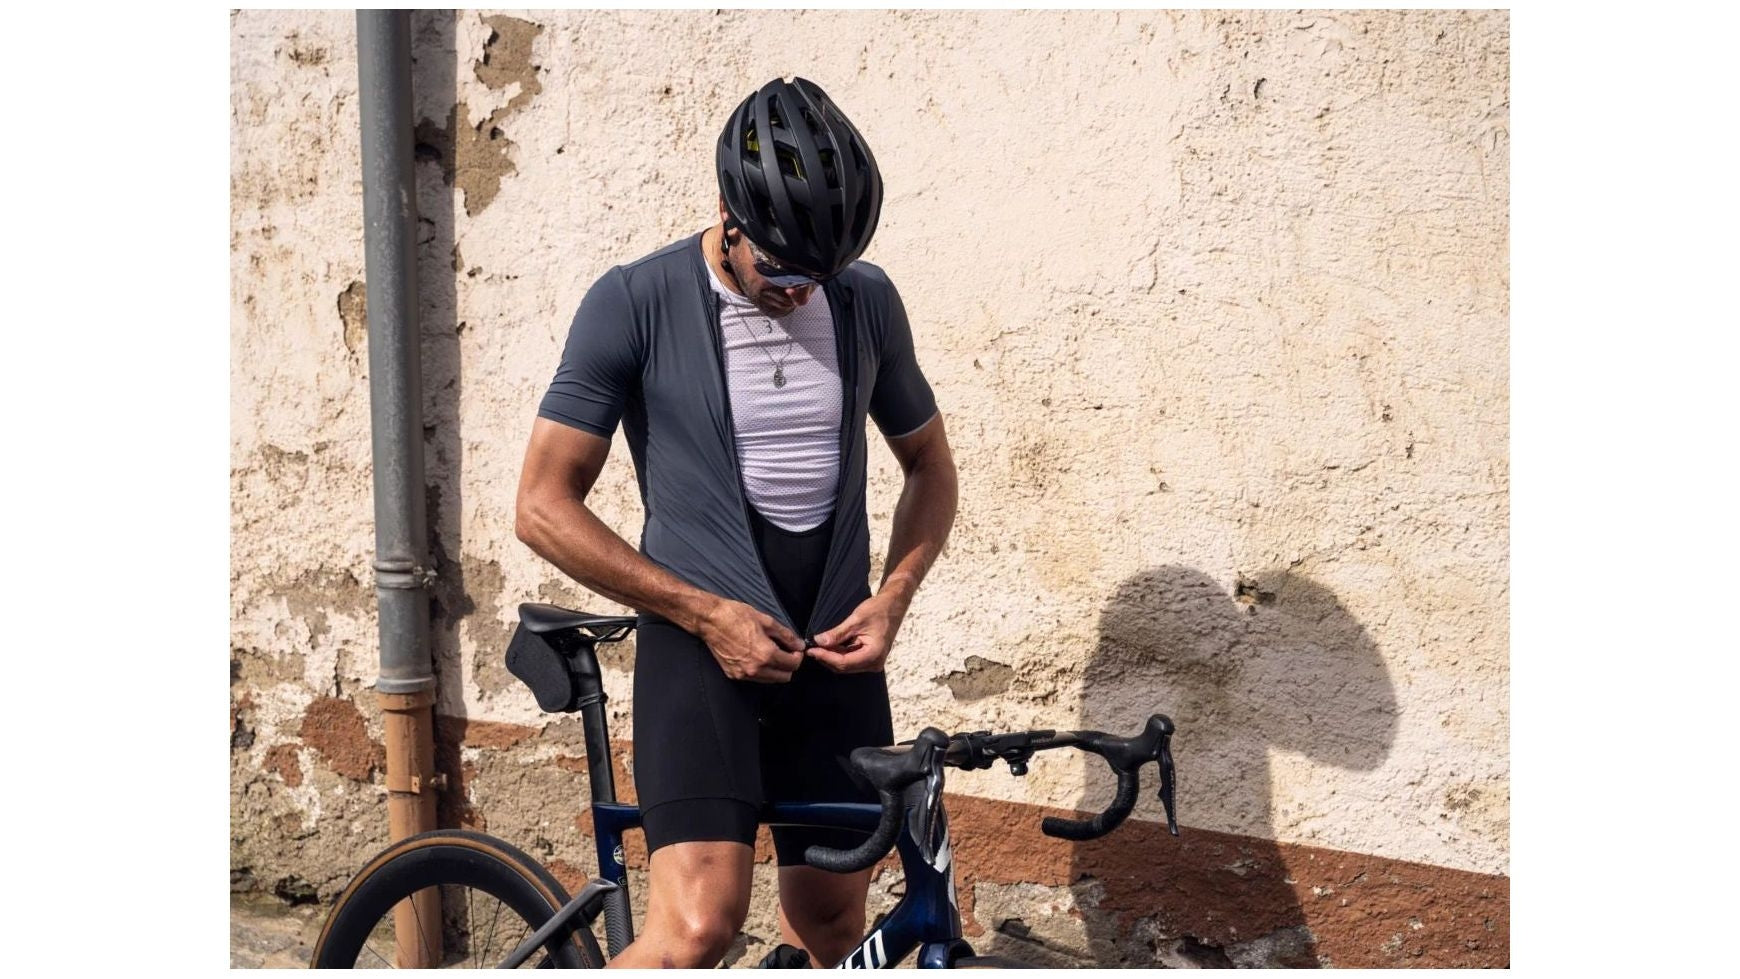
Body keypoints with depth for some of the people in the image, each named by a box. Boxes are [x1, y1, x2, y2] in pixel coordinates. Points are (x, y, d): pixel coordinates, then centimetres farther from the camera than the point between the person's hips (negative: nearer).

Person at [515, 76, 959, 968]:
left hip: (834, 651, 5)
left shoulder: (867, 302, 4)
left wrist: (891, 597, -1)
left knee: (831, 923, 11)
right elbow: (544, 506, -9)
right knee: (698, 926, -20)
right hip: (701, 641, -4)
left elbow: (929, 464, 16)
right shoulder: (635, 303, -9)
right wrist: (706, 612, -14)